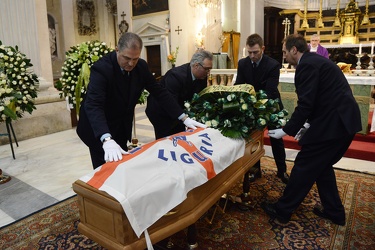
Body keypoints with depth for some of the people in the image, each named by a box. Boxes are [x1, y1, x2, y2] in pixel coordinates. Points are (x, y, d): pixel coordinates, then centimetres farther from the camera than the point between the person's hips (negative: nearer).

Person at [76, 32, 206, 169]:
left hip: (122, 127, 5)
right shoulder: (101, 68, -27)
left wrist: (184, 118, -12)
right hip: (99, 130, -5)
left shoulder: (141, 66, -10)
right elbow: (93, 105, -38)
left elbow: (160, 92, -5)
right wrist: (107, 140, -53)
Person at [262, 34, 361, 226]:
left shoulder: (307, 65, -13)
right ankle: (334, 211, 30)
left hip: (333, 122, -10)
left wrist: (286, 130, -11)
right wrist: (309, 124, 21)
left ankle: (282, 210, 12)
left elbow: (305, 104, -19)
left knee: (305, 165, -1)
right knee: (321, 165, 20)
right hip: (343, 120, 10)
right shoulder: (316, 61, 18)